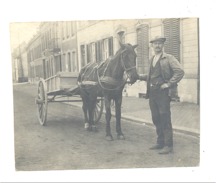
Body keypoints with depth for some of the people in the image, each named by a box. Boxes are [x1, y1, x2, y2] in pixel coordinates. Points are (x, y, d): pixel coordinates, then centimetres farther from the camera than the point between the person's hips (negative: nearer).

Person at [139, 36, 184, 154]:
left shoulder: (169, 58, -5)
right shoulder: (152, 60, 17)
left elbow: (180, 72, -14)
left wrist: (168, 84, -16)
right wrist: (138, 76, 14)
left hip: (163, 92, -7)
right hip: (152, 92, 7)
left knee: (165, 119, -4)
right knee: (156, 119, 12)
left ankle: (168, 145, 3)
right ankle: (160, 142, 25)